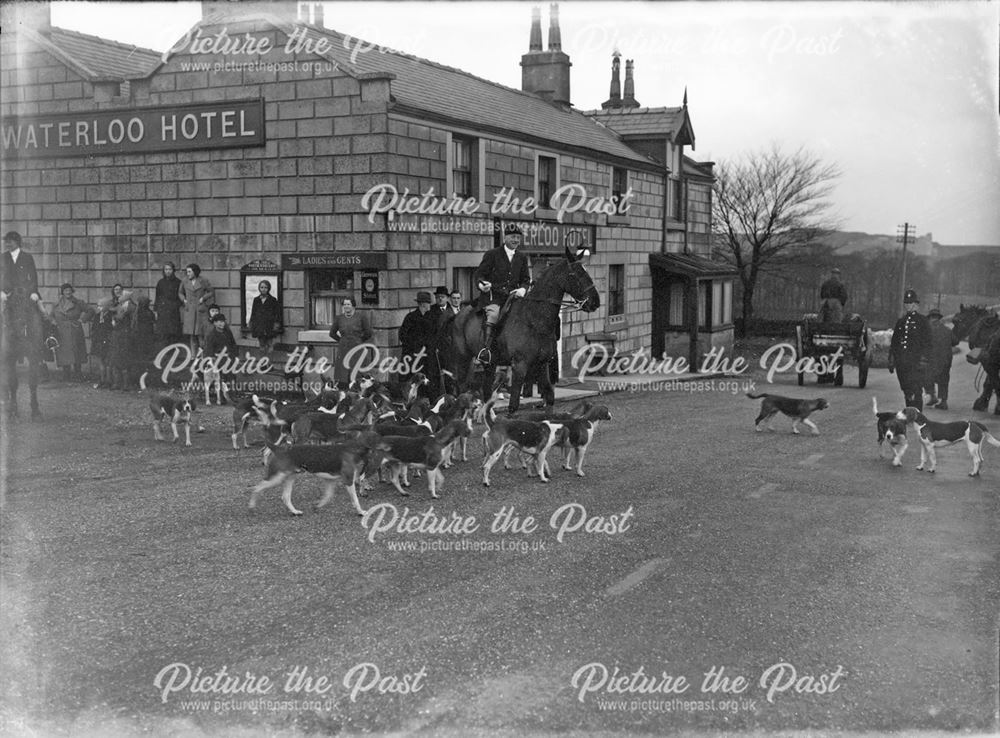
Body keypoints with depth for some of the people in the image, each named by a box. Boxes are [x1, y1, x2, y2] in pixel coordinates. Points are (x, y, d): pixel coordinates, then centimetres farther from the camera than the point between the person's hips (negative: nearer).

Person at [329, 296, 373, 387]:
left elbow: (368, 333, 3)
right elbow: (332, 333, 19)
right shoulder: (339, 318, 8)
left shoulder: (361, 317, 0)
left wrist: (359, 340, 11)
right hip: (343, 350, 2)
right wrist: (341, 340, 14)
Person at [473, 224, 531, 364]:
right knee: (494, 314, -31)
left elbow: (526, 279, 17)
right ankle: (485, 350, -35)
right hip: (492, 296, -5)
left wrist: (523, 289, -6)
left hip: (513, 296, 5)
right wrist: (481, 285, -20)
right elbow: (479, 274, 3)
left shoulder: (522, 258, 18)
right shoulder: (492, 254, 6)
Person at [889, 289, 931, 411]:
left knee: (915, 392, -13)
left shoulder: (922, 321, 3)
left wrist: (923, 360, -11)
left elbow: (927, 343, -2)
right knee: (906, 391, 8)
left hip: (916, 362, -5)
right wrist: (891, 361, 14)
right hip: (901, 363, 5)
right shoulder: (900, 322, 17)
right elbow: (893, 343, 19)